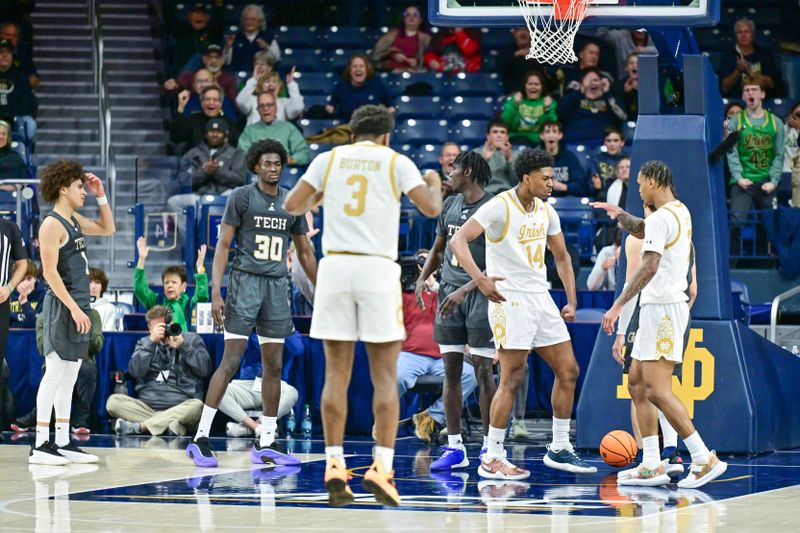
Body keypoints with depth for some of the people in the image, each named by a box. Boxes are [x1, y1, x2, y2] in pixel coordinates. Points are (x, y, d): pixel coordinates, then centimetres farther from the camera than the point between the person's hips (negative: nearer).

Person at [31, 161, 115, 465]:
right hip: (62, 306, -9)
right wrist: (74, 308, -21)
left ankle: (63, 443, 14)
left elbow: (107, 229, 29)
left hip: (78, 307, 9)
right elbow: (50, 271, -17)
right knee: (54, 374, -9)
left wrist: (101, 196, 16)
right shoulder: (52, 224, -11)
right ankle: (40, 445, -9)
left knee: (68, 378, 10)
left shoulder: (74, 221, 15)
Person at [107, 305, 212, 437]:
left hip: (181, 405, -2)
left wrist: (182, 346, -9)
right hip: (147, 405, 2)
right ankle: (170, 424, -34)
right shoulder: (144, 343, 18)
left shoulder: (191, 339, 12)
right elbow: (135, 371, 0)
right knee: (113, 401, -23)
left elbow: (205, 369, -2)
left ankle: (138, 426, -34)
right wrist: (152, 342, -8)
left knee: (197, 406, -36)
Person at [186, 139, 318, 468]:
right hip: (245, 281, -5)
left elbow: (304, 252, 18)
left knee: (274, 365, 6)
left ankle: (266, 443, 12)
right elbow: (223, 245, -5)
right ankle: (200, 438, -9)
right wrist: (216, 293, -13)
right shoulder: (241, 197, -3)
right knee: (231, 361, -11)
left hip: (277, 286, 5)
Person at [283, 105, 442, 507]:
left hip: (335, 266, 2)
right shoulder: (397, 162, 6)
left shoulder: (329, 158, 12)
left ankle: (334, 465, 0)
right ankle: (381, 467, -7)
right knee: (385, 377, 3)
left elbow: (292, 205, 9)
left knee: (336, 373, 6)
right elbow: (431, 208, 0)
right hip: (378, 268, -2)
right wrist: (435, 184, 22)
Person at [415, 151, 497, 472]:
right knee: (451, 370, 5)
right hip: (449, 292, 6)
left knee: (483, 370, -4)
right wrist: (423, 278, 5)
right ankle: (454, 448, 8)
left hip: (479, 293, -6)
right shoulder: (450, 205, 11)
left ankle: (489, 446, 3)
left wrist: (464, 291, -22)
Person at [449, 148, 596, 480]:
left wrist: (571, 302, 13)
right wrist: (479, 279, -36)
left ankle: (559, 449, 19)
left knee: (568, 371, 8)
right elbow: (458, 241, -22)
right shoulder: (500, 207, -13)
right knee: (512, 380, -10)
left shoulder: (546, 211, 10)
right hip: (510, 300, -8)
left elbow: (561, 257, 22)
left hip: (541, 299, 8)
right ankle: (491, 459, -4)